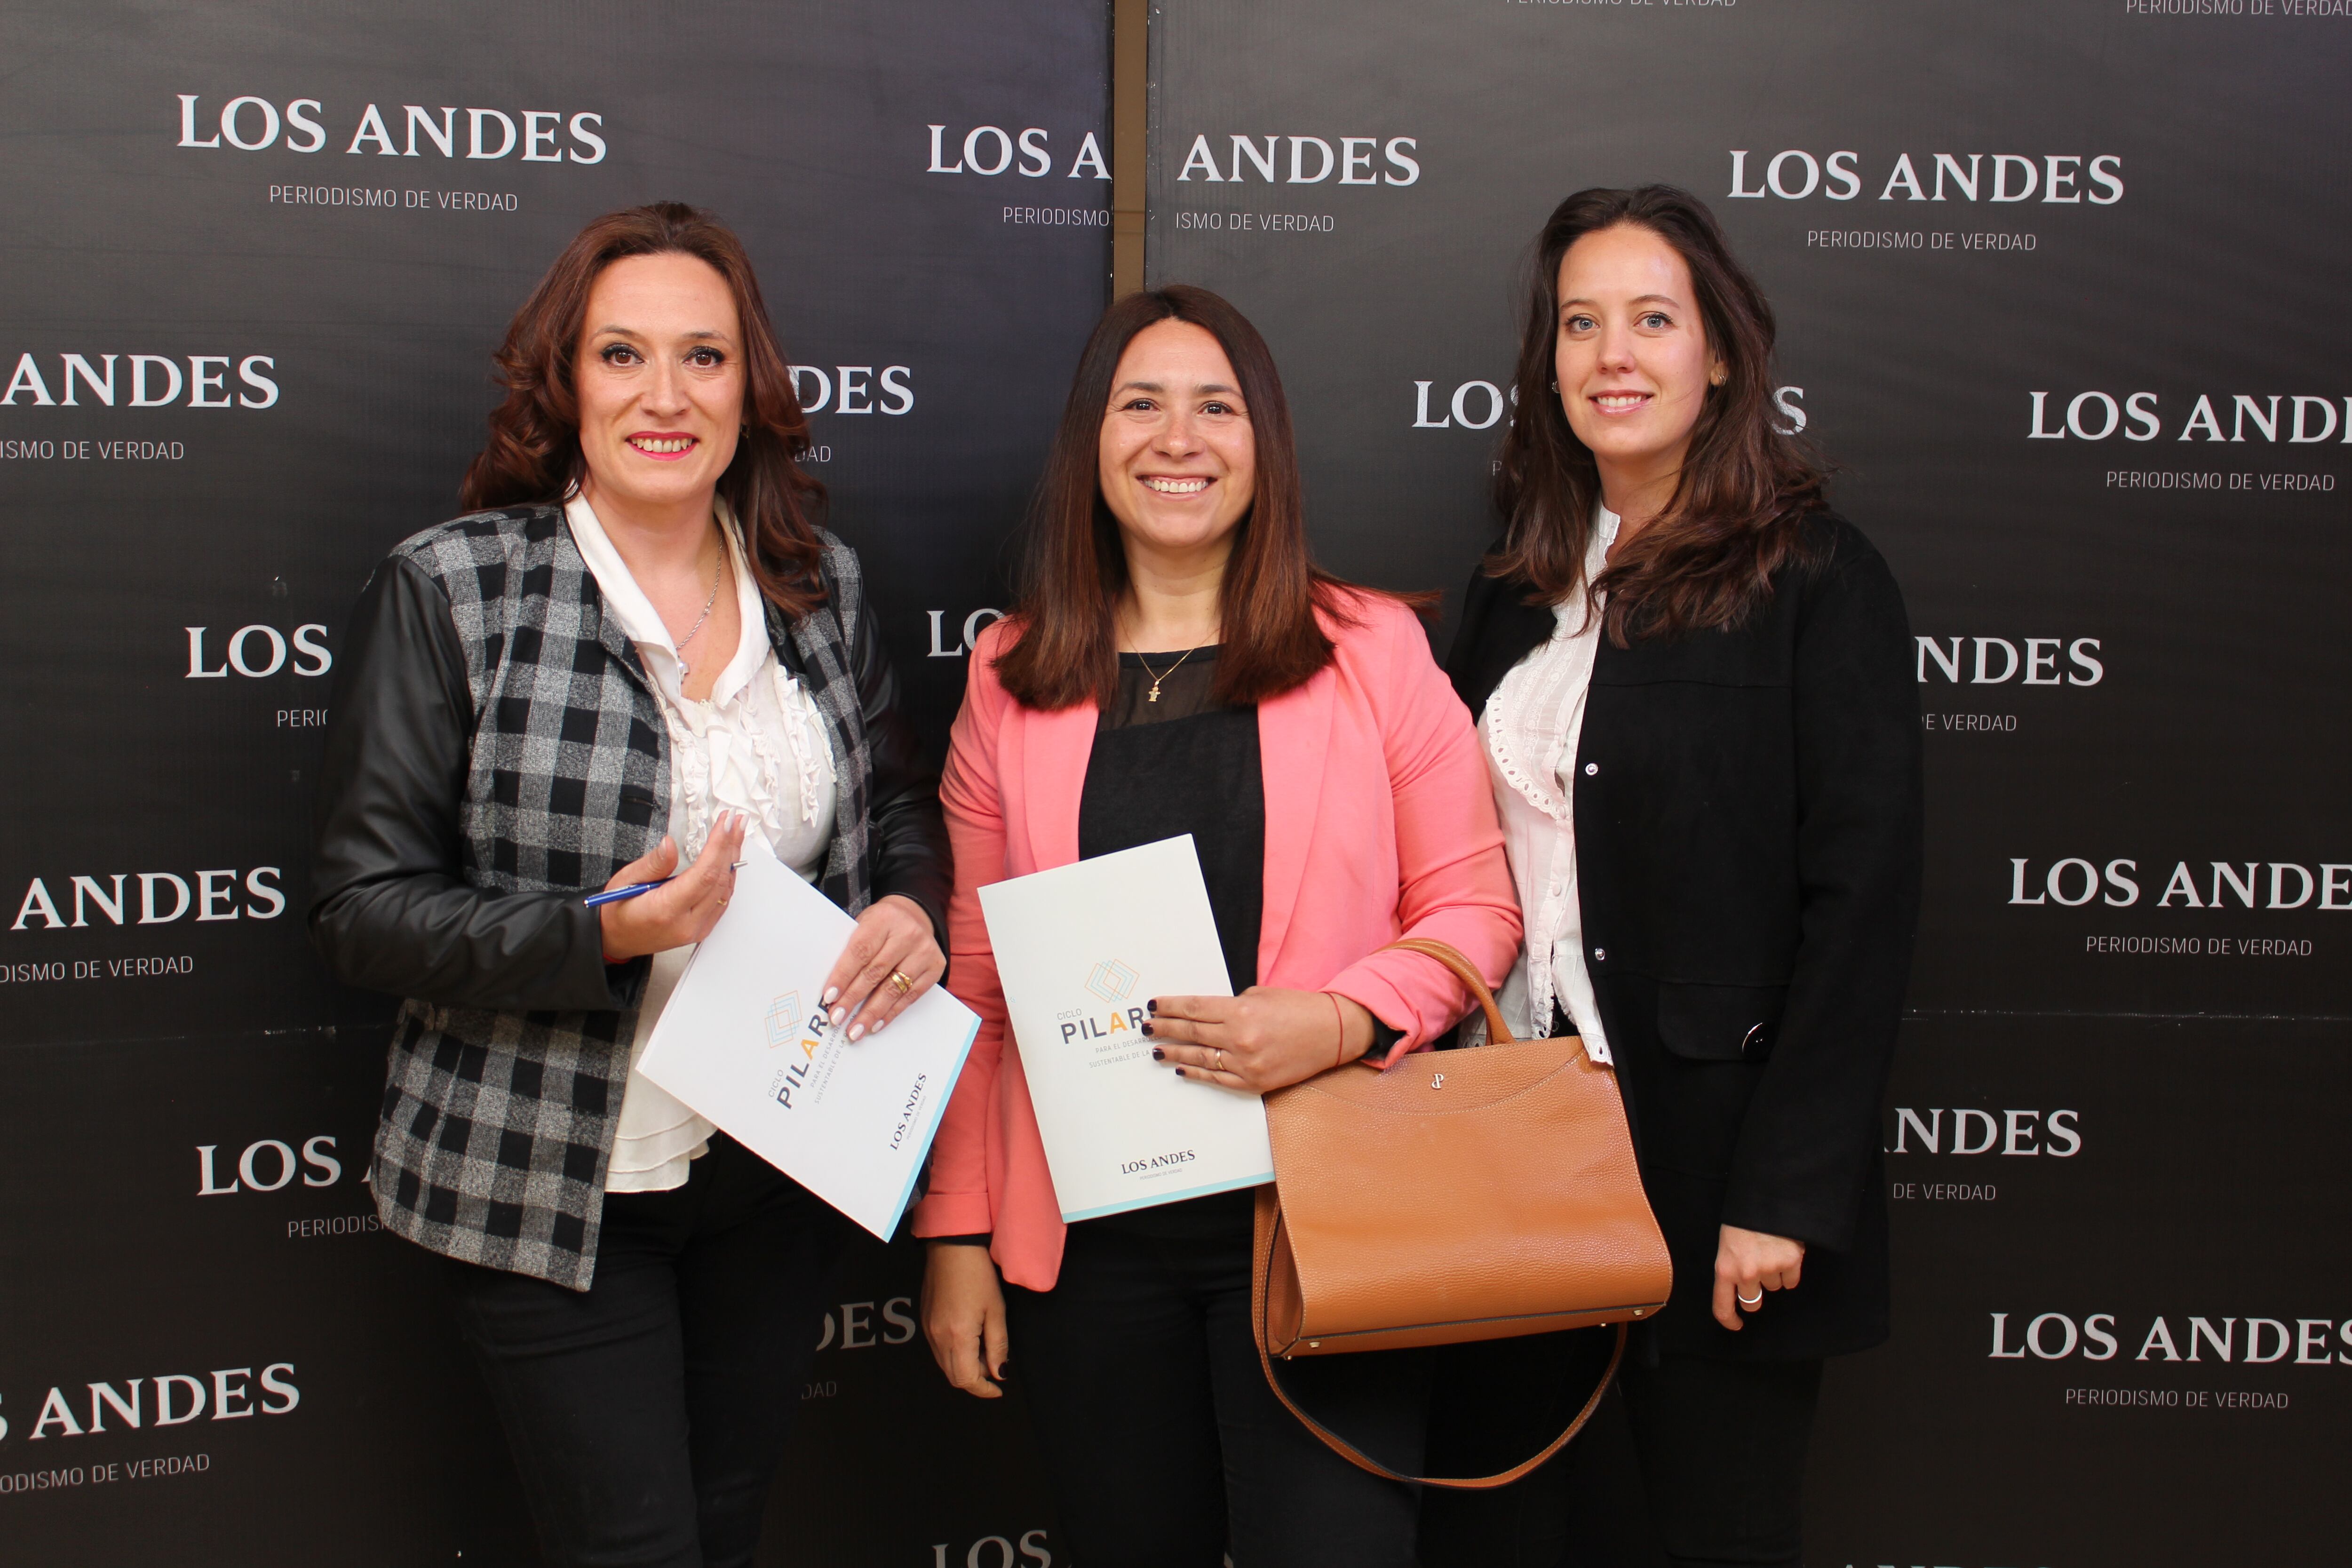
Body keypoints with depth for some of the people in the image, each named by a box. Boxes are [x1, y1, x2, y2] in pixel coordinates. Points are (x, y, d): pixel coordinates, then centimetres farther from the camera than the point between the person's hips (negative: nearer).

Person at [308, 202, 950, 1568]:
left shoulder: (824, 583, 3)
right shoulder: (454, 589, -10)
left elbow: (902, 804, 15)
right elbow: (366, 910, -11)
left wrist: (912, 905, -8)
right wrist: (602, 935, -26)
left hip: (784, 1170, 5)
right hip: (555, 1185, -4)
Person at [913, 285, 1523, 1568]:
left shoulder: (1374, 651, 1)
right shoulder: (1012, 681, 6)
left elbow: (1473, 906, 2)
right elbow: (975, 980, 7)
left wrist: (1338, 1021, -17)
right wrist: (957, 1233, 5)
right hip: (1088, 1235, 2)